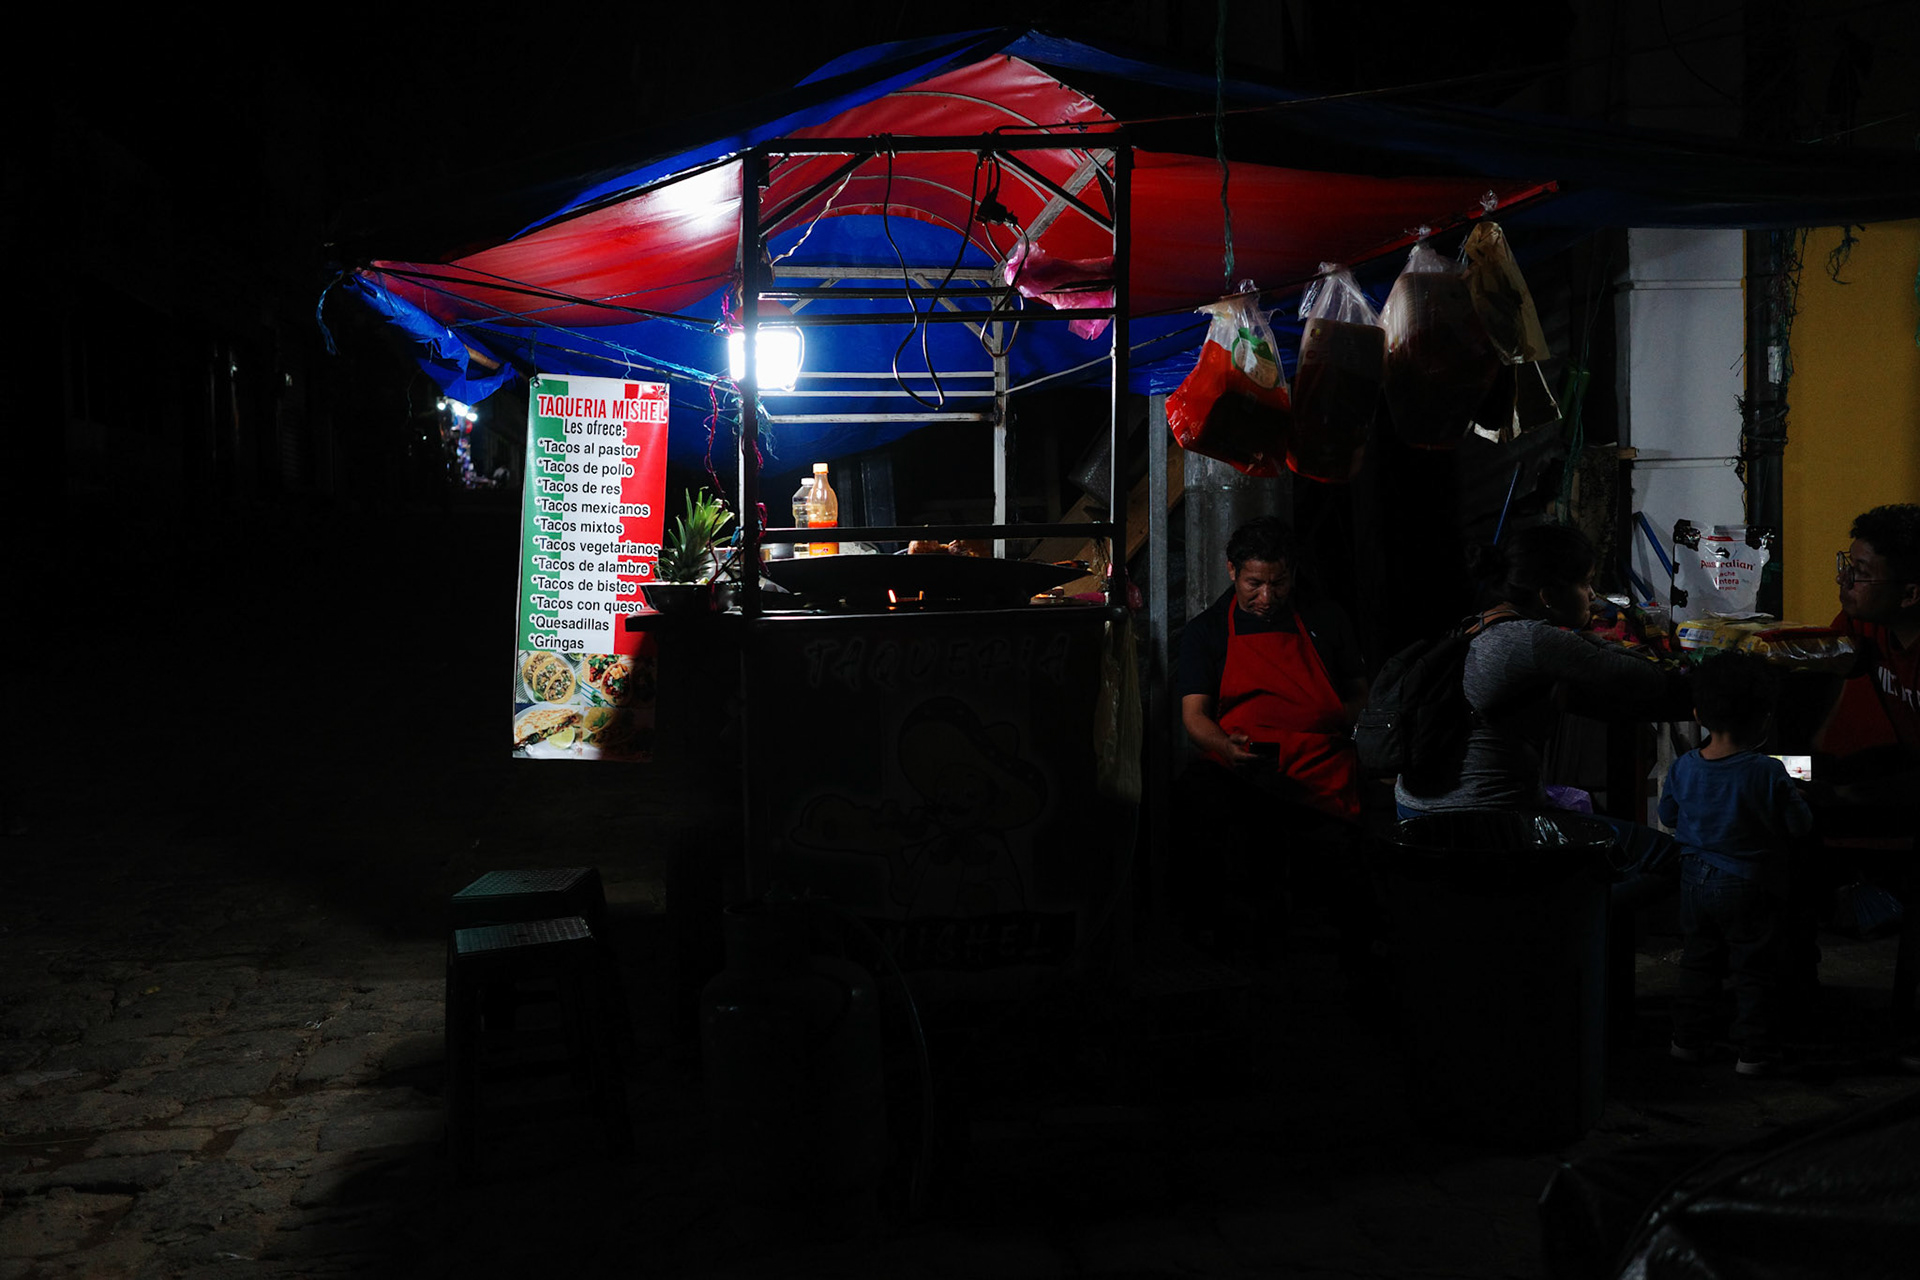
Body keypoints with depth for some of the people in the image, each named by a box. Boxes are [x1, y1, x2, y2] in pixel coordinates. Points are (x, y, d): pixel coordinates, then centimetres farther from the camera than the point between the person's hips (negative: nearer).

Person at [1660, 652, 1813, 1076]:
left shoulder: (1683, 768, -7)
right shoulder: (1768, 774, -20)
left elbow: (1667, 815, 8)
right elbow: (1800, 825, -11)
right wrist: (1798, 800, 9)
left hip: (1696, 881, 4)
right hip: (1750, 888, -4)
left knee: (1699, 960, 18)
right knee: (1755, 969, 8)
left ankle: (1688, 1038, 25)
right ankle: (1754, 1051, 13)